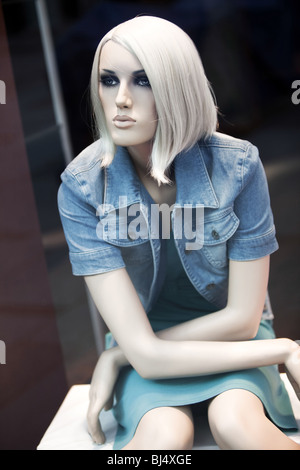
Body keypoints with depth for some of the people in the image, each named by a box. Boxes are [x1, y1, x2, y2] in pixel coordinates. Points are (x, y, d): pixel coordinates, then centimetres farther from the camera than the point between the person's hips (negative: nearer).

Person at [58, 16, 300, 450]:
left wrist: (116, 356, -13)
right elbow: (146, 355, -21)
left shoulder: (238, 166, -18)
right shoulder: (82, 186, -18)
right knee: (165, 432, -32)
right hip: (148, 342, 0)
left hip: (229, 336, 1)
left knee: (235, 423, -31)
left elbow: (242, 319, -13)